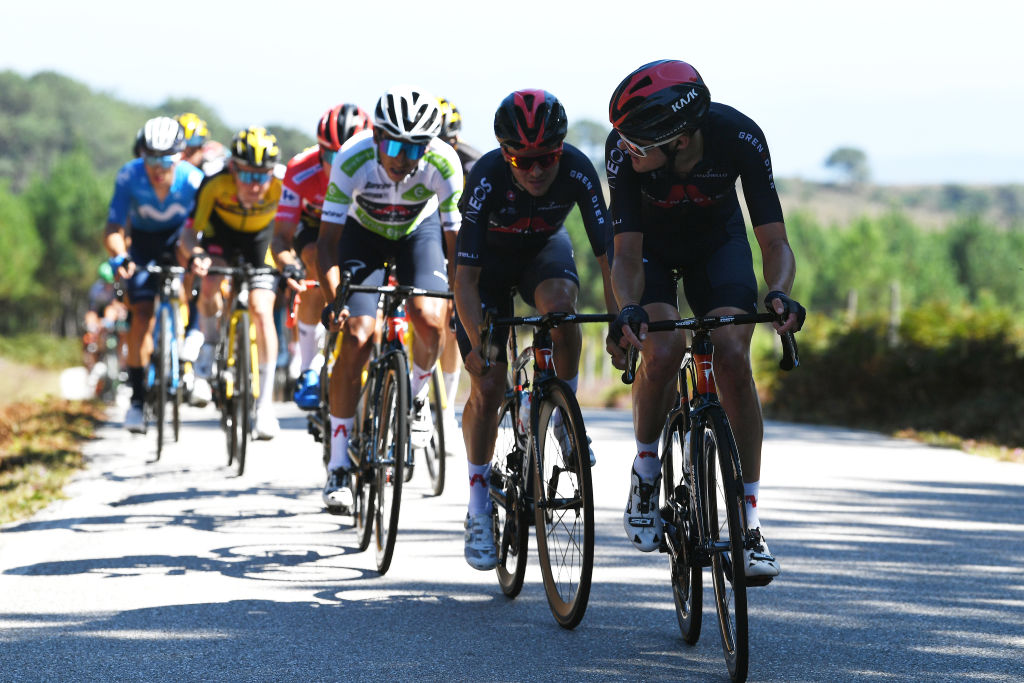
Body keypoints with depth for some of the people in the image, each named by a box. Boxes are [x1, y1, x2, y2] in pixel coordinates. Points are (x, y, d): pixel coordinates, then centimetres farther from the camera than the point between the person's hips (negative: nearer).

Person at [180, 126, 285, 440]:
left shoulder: (282, 186, -34)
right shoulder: (215, 185, -35)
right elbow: (189, 234, -30)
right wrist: (196, 254, -51)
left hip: (260, 241, -1)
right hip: (221, 236, 1)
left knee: (262, 311, -16)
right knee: (210, 288, -25)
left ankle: (266, 402, -9)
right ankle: (210, 346, 9)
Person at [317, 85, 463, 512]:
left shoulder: (443, 164, -31)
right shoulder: (352, 160, -33)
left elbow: (456, 237, -21)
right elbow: (328, 240, -28)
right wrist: (333, 300, -41)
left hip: (419, 231, 1)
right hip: (364, 233, 0)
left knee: (428, 319, -27)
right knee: (356, 338, -15)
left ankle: (416, 399, 6)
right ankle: (338, 468, -8)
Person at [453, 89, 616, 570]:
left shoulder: (577, 171, -31)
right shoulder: (487, 178, -35)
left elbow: (608, 253, -29)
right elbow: (466, 277, -35)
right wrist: (479, 344, -48)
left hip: (544, 251, 1)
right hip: (489, 261, -1)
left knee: (558, 305, -35)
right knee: (487, 386, -11)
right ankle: (478, 509, 6)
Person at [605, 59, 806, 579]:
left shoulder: (740, 138, -34)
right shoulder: (624, 149, -35)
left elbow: (775, 242, -31)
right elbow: (626, 254, -32)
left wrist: (778, 293, -51)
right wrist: (628, 309, -52)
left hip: (717, 239, 1)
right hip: (650, 243, 0)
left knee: (733, 356, -21)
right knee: (663, 350, -28)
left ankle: (748, 524, -14)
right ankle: (645, 473, -1)